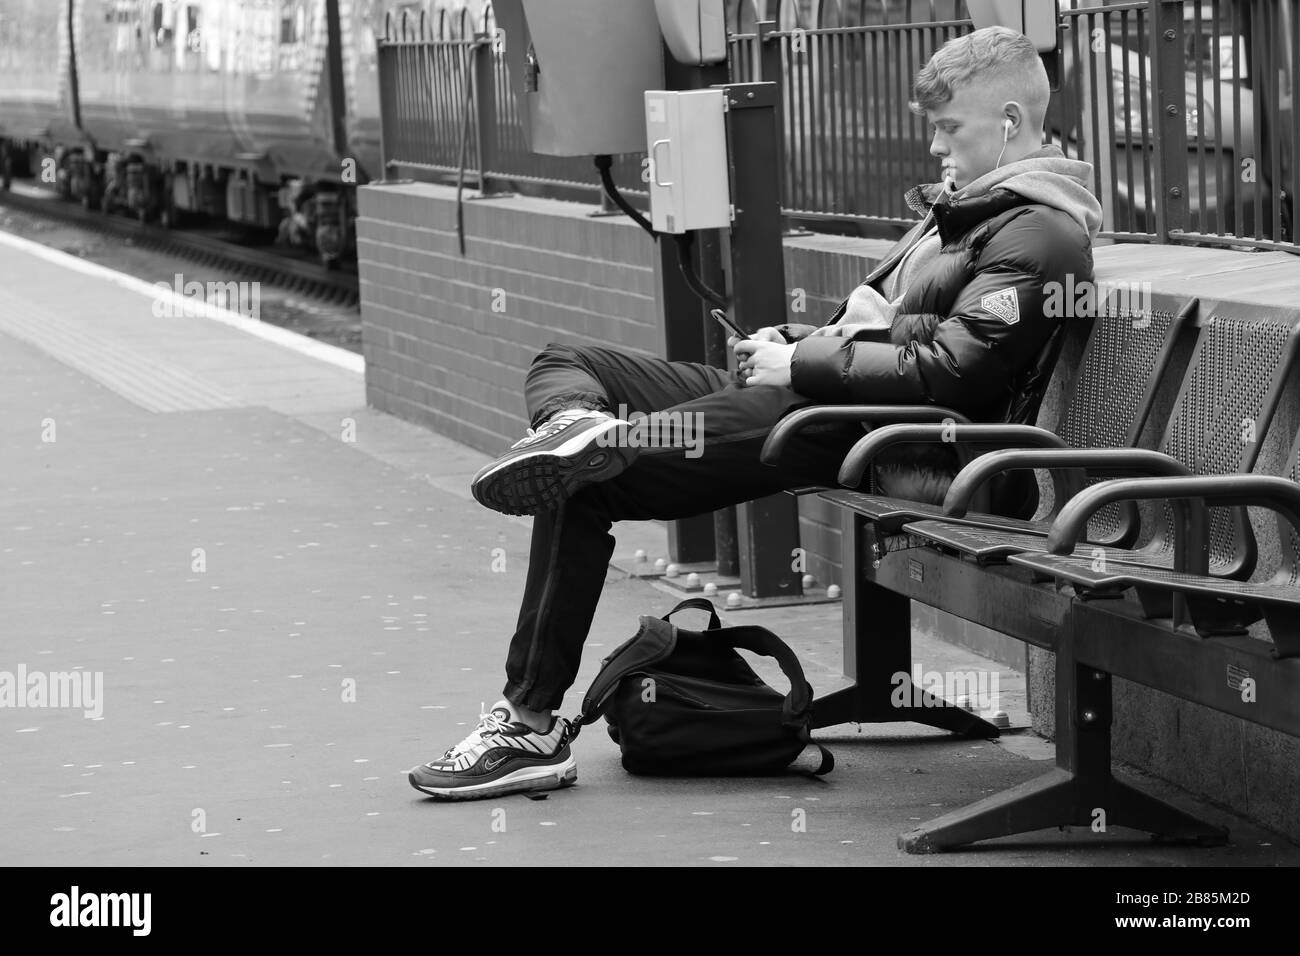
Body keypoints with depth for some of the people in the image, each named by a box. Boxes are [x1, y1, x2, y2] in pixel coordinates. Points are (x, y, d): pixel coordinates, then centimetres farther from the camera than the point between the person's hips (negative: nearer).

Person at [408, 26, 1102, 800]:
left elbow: (944, 372, -21)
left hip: (865, 428, -11)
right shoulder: (970, 207, 20)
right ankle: (581, 430, -23)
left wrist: (803, 364, -14)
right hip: (806, 393, 11)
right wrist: (799, 339, 9)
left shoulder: (1039, 235, -12)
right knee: (566, 365, 9)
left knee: (585, 489, -19)